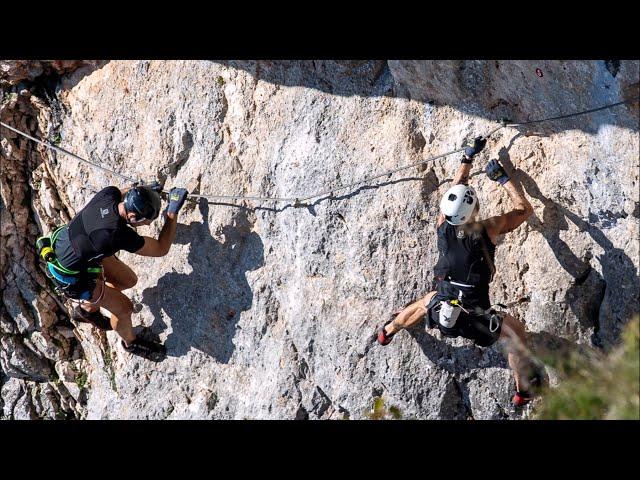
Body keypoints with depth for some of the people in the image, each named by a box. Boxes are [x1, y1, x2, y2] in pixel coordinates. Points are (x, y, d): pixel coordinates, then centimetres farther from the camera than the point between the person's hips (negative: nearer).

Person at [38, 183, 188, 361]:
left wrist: (145, 189, -4)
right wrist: (172, 213, -25)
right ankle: (130, 343, 39)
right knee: (124, 308, 6)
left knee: (128, 280, 19)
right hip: (71, 278, -8)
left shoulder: (109, 194, -20)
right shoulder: (120, 234, -40)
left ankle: (86, 309, 42)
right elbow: (161, 249, -25)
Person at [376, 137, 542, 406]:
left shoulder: (443, 227, -10)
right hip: (475, 318, -4)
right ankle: (524, 390, 29)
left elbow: (456, 190, 9)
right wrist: (503, 178, 2)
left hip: (442, 311, 4)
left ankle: (387, 331, 61)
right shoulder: (486, 230, -20)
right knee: (515, 330, 22)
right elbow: (524, 210, -5)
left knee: (428, 300, 39)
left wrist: (468, 157, 19)